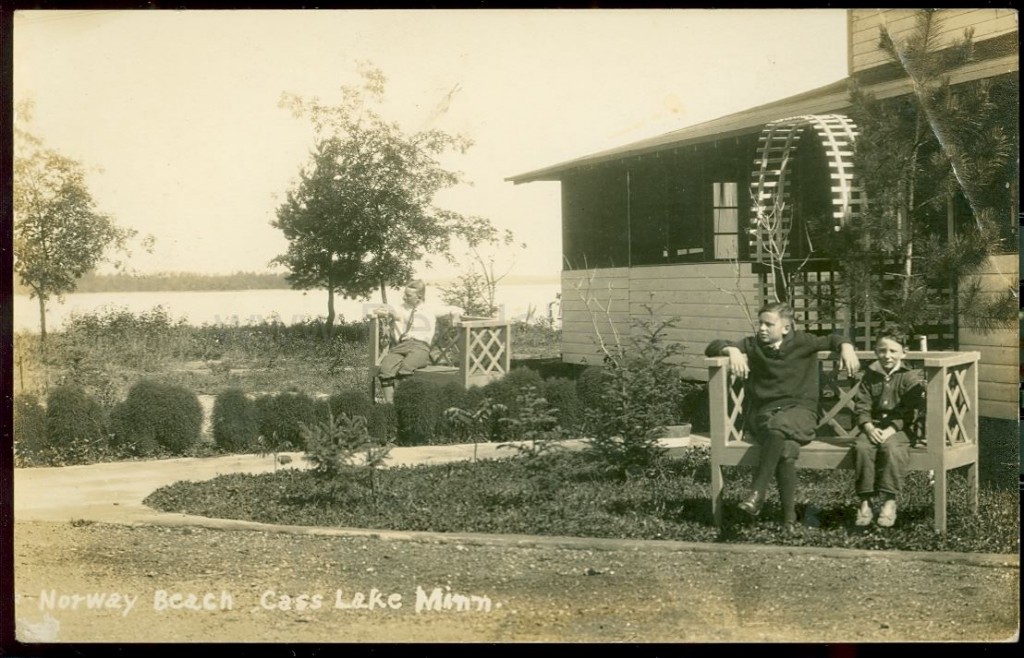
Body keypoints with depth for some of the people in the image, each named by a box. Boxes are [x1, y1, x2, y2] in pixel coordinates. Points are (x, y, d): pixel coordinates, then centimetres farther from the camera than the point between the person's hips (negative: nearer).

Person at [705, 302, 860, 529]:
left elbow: (833, 340, 17)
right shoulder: (753, 345, 10)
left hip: (800, 411, -1)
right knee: (785, 450, -33)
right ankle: (789, 517, -26)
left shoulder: (802, 342, 8)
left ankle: (757, 493, -33)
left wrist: (846, 347, -5)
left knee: (778, 426, -38)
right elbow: (713, 347, 8)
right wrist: (732, 350, -13)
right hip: (765, 413, 1)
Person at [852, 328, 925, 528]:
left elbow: (910, 411, -7)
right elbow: (861, 406, 5)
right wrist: (869, 427, -13)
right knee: (863, 447, -28)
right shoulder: (870, 375, 10)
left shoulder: (911, 377, 0)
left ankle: (890, 502, -26)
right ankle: (865, 502, -23)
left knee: (891, 448, -34)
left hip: (899, 428, -3)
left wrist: (890, 430, -19)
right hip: (873, 426, 3)